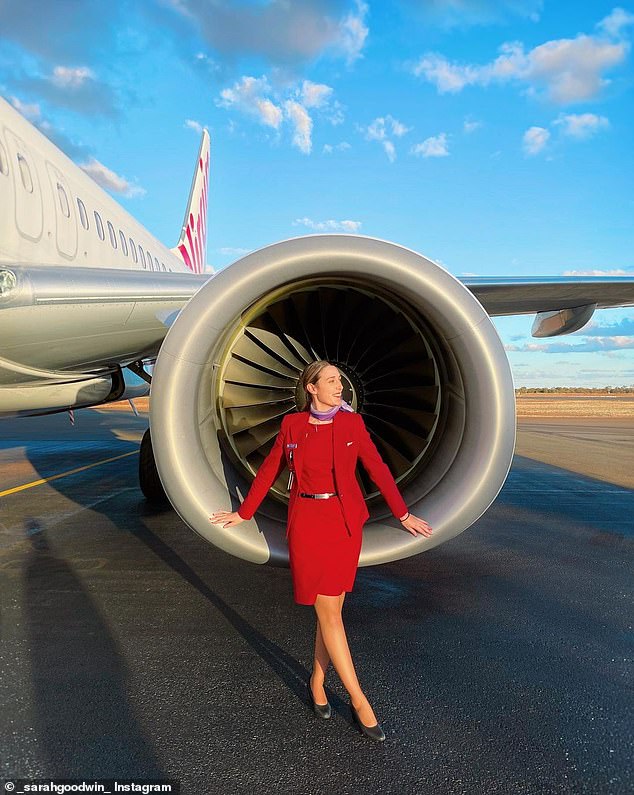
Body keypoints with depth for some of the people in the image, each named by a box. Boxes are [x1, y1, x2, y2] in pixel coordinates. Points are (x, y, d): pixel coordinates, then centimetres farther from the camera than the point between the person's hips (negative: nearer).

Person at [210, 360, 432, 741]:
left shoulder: (352, 422, 0)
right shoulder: (292, 424, -1)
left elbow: (377, 468, 1)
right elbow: (269, 471, 8)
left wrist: (403, 514, -1)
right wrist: (243, 513, 12)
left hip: (346, 523, 2)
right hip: (308, 524, -1)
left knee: (333, 607, 10)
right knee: (328, 612, 0)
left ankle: (317, 681, 32)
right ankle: (359, 700, 12)